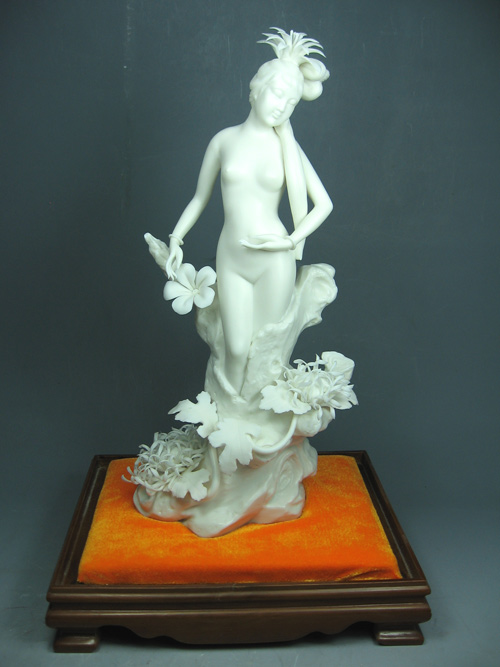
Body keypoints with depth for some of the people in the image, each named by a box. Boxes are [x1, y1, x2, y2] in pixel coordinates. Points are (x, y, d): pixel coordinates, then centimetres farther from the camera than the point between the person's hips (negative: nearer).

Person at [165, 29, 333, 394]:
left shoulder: (287, 146, -1)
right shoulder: (224, 140, 3)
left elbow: (324, 204, 0)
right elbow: (200, 197, 12)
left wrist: (291, 241, -10)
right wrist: (176, 240, 6)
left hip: (274, 262, -1)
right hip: (232, 260, 1)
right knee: (236, 349, 2)